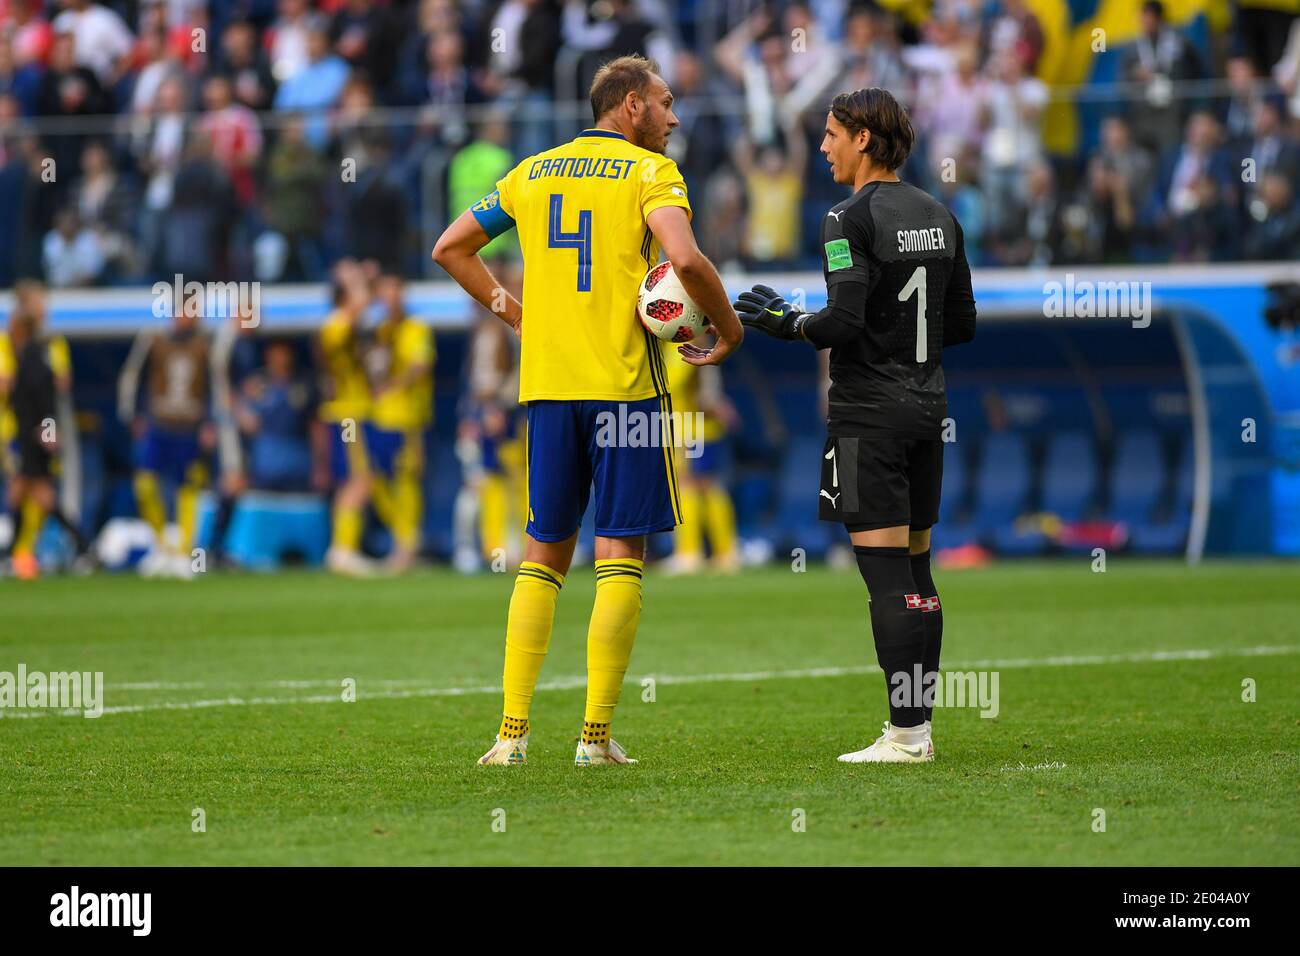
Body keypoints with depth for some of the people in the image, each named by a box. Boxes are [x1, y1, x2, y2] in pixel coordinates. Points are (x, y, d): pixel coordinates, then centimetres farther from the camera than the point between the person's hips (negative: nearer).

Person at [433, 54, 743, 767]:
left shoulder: (533, 172, 15)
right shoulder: (649, 171, -2)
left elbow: (450, 248, 19)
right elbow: (684, 258, -19)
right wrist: (729, 329, -5)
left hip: (546, 384, 5)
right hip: (625, 383, -5)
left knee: (544, 552, 10)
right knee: (620, 552, 0)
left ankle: (512, 730, 2)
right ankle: (596, 733, -5)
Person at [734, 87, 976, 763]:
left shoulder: (851, 220, -12)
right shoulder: (939, 218, 12)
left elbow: (844, 322, -21)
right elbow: (962, 323, 15)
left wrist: (787, 322, -5)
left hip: (869, 414, -8)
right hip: (926, 406, 8)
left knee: (887, 576, -8)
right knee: (916, 574, 10)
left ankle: (905, 733, -9)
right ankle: (918, 727, 10)